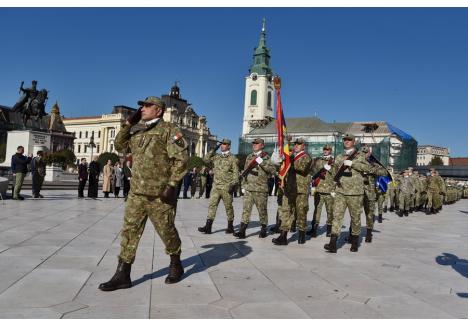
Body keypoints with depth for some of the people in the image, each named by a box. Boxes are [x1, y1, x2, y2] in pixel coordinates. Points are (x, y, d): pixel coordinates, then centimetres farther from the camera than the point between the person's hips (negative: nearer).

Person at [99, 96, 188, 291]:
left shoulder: (168, 129, -5)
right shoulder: (140, 134, 18)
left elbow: (182, 158, -13)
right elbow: (120, 146, 22)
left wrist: (171, 184, -18)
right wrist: (129, 124, 12)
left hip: (159, 194, -7)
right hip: (136, 193, 7)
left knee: (167, 232, 6)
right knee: (129, 231, 4)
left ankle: (176, 266, 28)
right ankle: (122, 275, 10)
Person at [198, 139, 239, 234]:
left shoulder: (232, 159, -3)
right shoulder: (216, 157, 13)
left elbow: (236, 173, -7)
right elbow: (206, 160, 7)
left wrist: (233, 184, -17)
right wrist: (213, 150, 6)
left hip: (226, 187, -5)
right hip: (216, 186, 5)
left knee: (228, 207, 5)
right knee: (212, 205, -2)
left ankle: (230, 227, 18)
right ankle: (208, 227, -3)